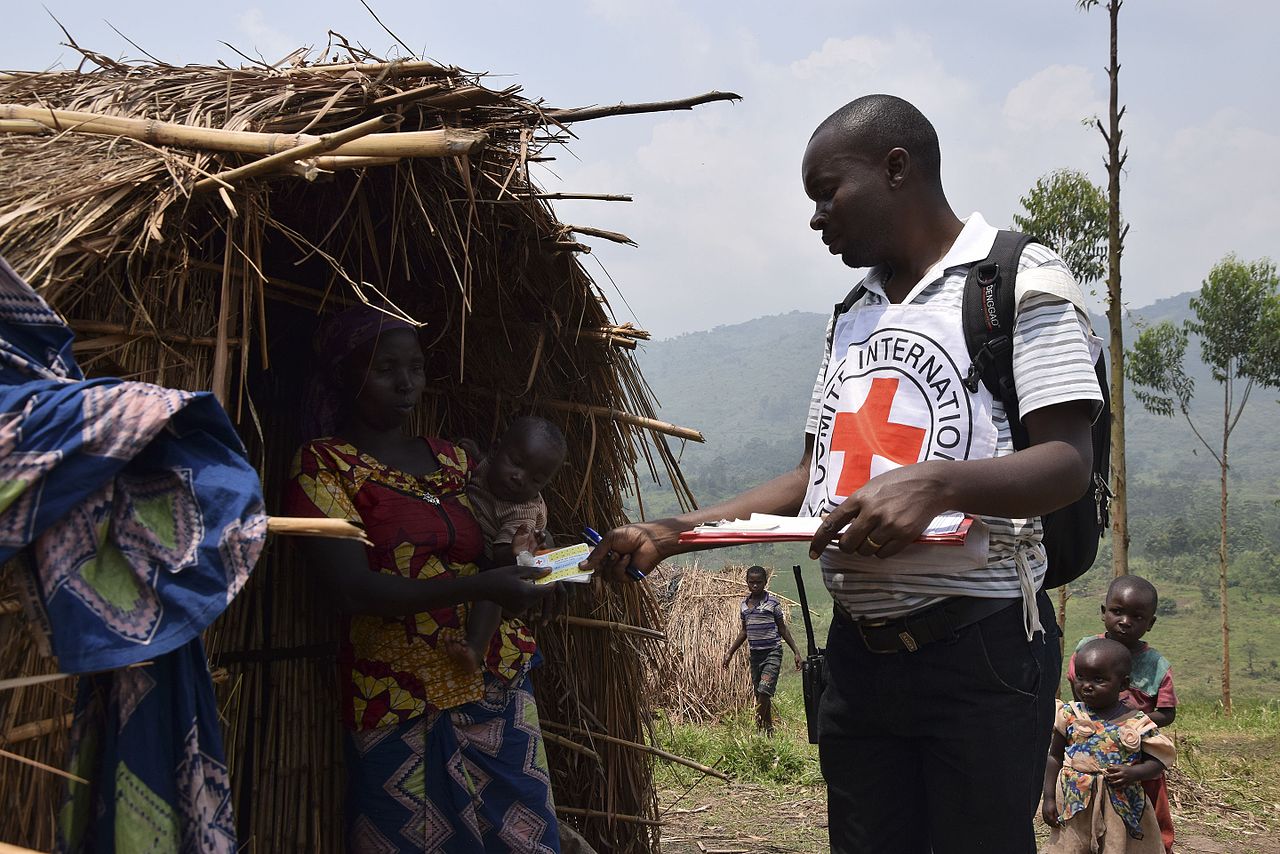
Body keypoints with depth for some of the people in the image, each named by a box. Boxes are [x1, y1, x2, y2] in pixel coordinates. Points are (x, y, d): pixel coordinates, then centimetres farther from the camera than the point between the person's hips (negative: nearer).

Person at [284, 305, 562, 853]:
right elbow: (353, 589, -15)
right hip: (405, 709, -5)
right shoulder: (323, 466, -3)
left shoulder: (452, 459, 15)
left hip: (501, 691, 5)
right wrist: (480, 587, -23)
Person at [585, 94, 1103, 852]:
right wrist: (674, 533, 7)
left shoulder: (1020, 283, -5)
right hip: (860, 653, 7)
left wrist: (935, 483, -32)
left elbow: (1068, 464, -14)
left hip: (979, 651, -6)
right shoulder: (852, 320, 18)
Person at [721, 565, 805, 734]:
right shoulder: (744, 604, 8)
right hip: (754, 653, 5)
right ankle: (768, 729, 13)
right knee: (759, 694, 6)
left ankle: (759, 726, -15)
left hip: (772, 652, -5)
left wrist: (796, 652, -2)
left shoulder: (772, 602, -5)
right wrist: (729, 653, 18)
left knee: (764, 690, -18)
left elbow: (782, 629, 1)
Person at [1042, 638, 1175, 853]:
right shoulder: (1070, 715, -1)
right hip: (1074, 806, 1)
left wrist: (1133, 773, -19)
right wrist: (1049, 798, 2)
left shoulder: (1137, 724, -5)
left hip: (1122, 809, -1)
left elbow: (1157, 762, 0)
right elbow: (1055, 757, 6)